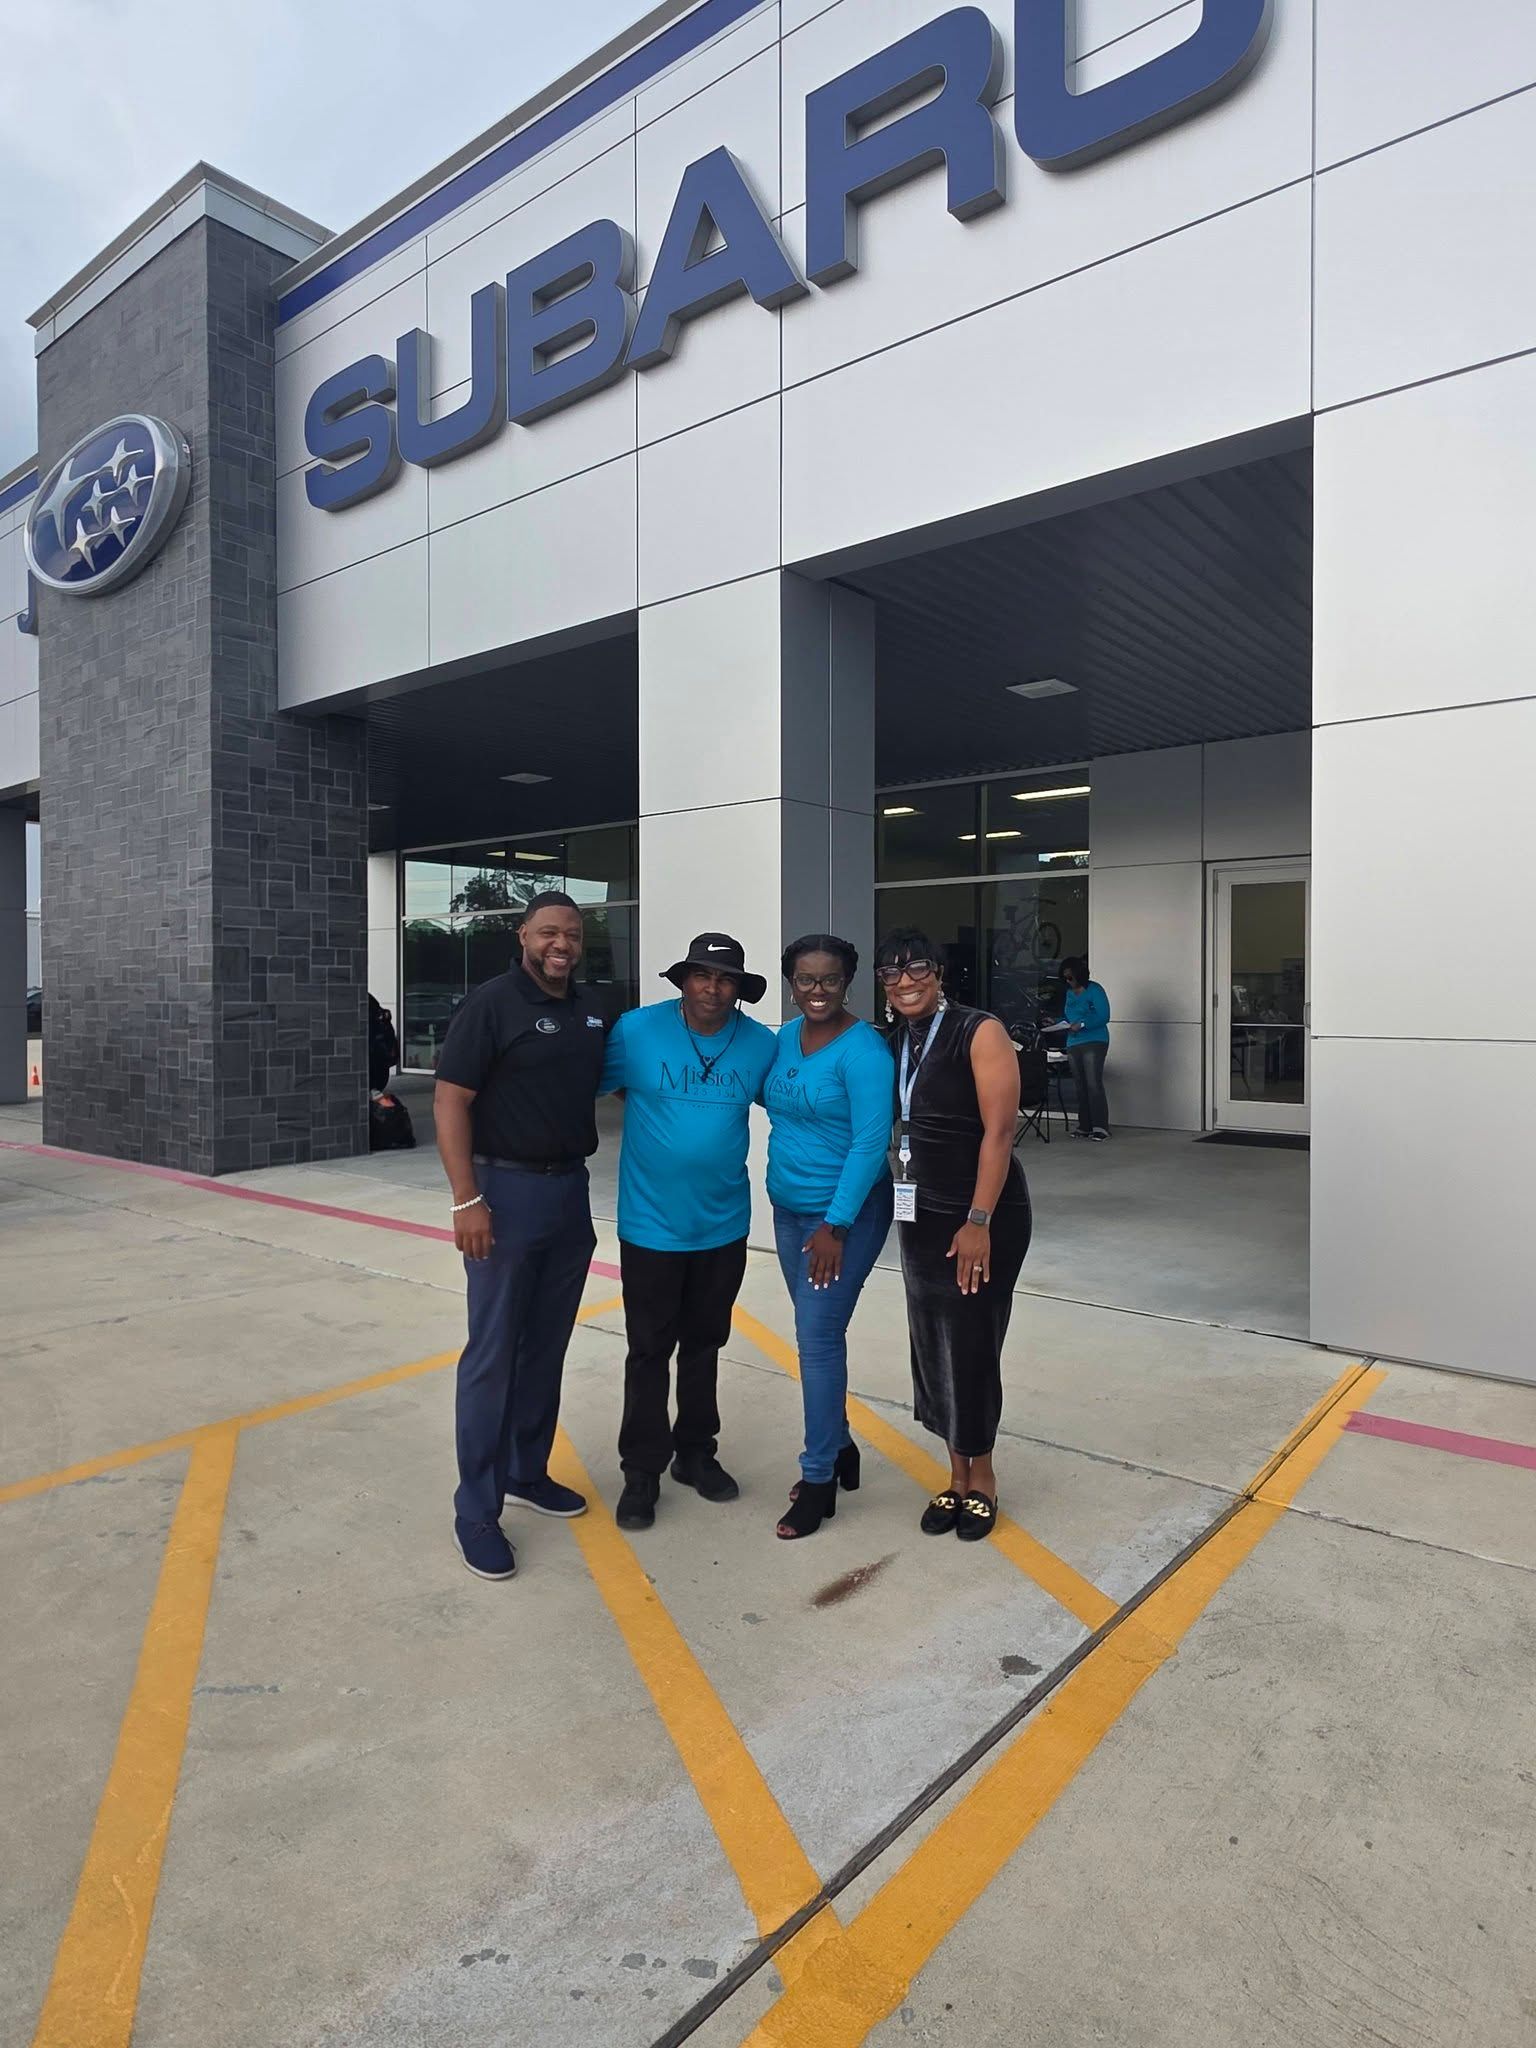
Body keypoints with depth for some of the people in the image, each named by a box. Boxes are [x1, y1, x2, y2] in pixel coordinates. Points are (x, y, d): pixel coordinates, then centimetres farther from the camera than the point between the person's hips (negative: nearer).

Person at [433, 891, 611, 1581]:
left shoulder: (592, 1012, 8)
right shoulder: (491, 1004, -10)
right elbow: (449, 1099, -13)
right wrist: (467, 1200, -18)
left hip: (571, 1191, 6)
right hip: (507, 1190, -6)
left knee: (546, 1347, 15)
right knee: (492, 1355, 1)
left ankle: (526, 1472, 32)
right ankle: (476, 1509, 13)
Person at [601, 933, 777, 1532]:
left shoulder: (762, 1044, -5)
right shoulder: (636, 1031, -13)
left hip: (723, 1227, 3)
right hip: (651, 1225, -2)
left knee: (704, 1345, 18)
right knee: (649, 1350, 8)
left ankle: (696, 1453, 36)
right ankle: (642, 1471, 24)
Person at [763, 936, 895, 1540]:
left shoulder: (862, 1048, -17)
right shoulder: (785, 1037, 5)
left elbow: (871, 1143, -20)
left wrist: (835, 1225, -21)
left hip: (847, 1213, -7)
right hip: (789, 1209, 7)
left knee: (818, 1336, -4)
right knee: (817, 1332, 16)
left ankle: (819, 1478, 11)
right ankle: (840, 1447, 34)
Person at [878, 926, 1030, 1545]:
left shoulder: (979, 1033, -13)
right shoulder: (893, 1042, 6)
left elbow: (998, 1131, -17)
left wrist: (979, 1223, -20)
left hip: (984, 1218, -6)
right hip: (921, 1216, 6)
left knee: (972, 1346, 3)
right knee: (933, 1346, 11)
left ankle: (981, 1477, 24)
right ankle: (956, 1476, 27)